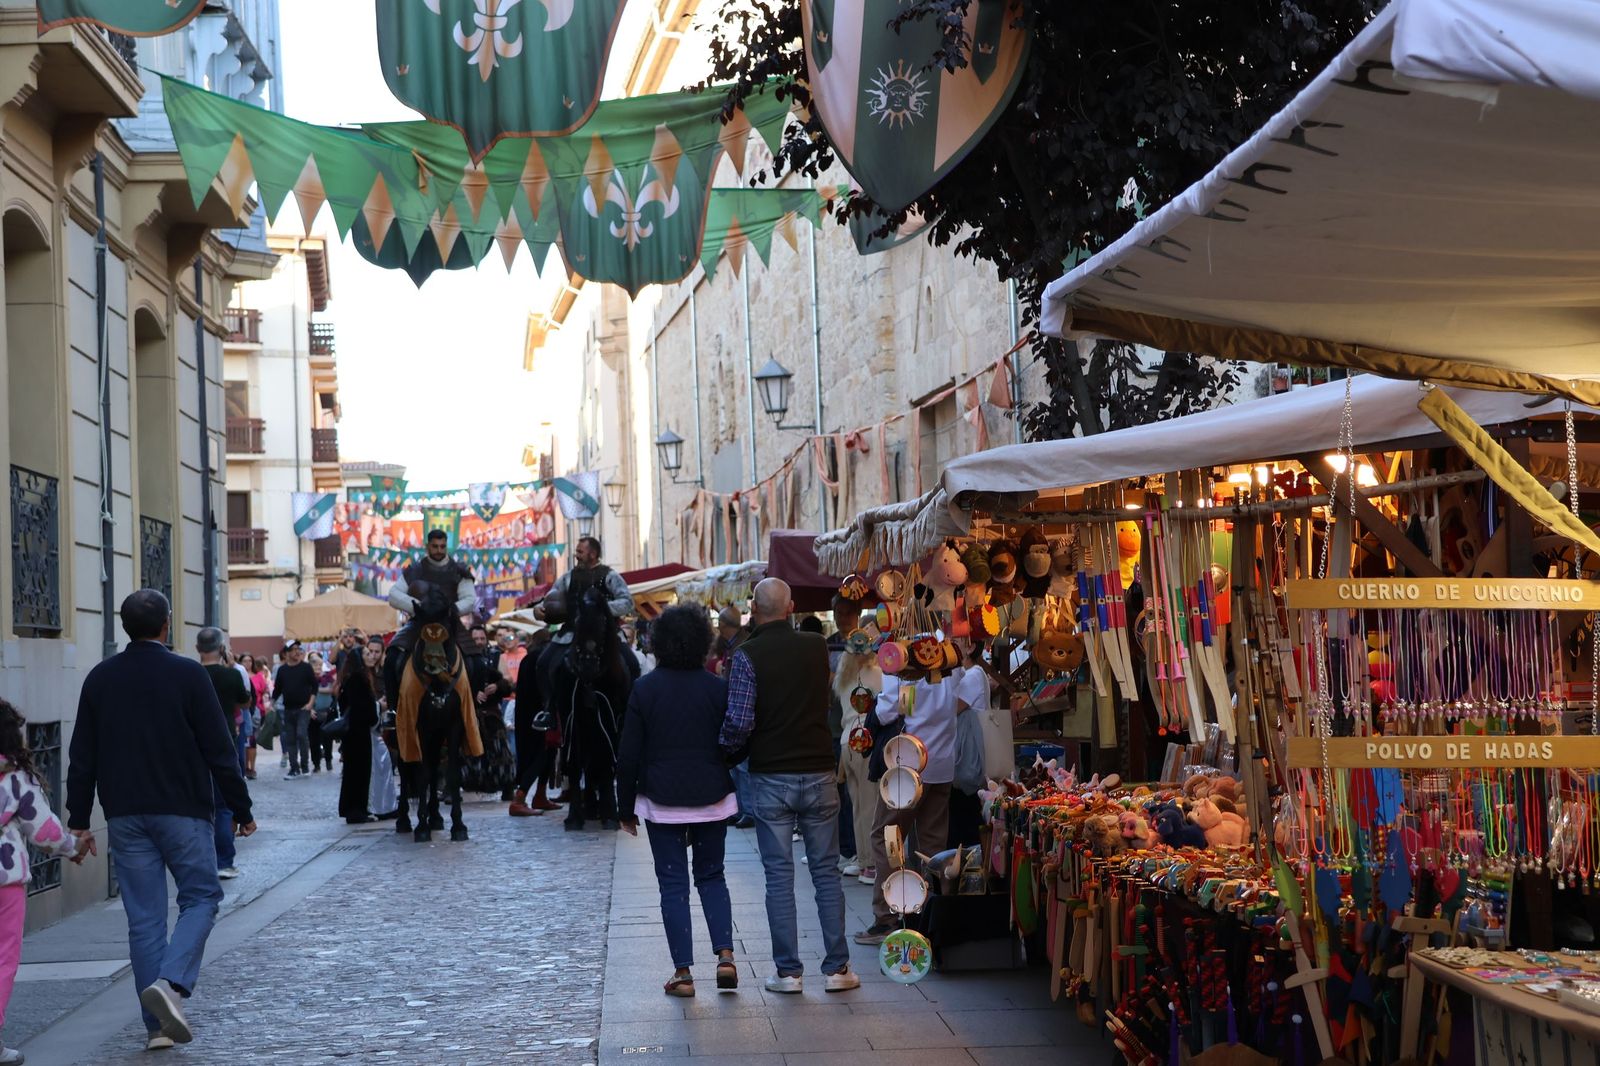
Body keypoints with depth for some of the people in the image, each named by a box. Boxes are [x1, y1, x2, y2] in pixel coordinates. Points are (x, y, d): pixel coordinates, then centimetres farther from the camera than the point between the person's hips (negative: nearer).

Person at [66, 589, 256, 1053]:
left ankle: (158, 1025, 8)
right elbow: (219, 750, -7)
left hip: (125, 816, 4)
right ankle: (171, 983, -15)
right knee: (200, 897, 9)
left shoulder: (100, 679, 4)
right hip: (183, 809, -4)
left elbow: (82, 757, 7)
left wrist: (79, 820, 13)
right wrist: (241, 810, 1)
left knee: (143, 916, 7)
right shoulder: (188, 674, -8)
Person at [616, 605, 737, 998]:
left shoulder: (645, 689, -5)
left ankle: (683, 972, 3)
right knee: (711, 876, 16)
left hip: (662, 803, -2)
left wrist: (626, 807, 4)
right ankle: (725, 954, 0)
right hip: (712, 800, 2)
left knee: (673, 884, 5)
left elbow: (628, 756, -4)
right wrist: (729, 789, 15)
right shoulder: (718, 688, -2)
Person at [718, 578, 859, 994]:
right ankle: (837, 967, 10)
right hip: (819, 773, 3)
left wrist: (727, 752, 4)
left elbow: (739, 722, -16)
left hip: (771, 777, -3)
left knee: (779, 876, 4)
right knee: (826, 872, 9)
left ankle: (788, 970, 6)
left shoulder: (747, 655, -10)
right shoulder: (817, 647, 2)